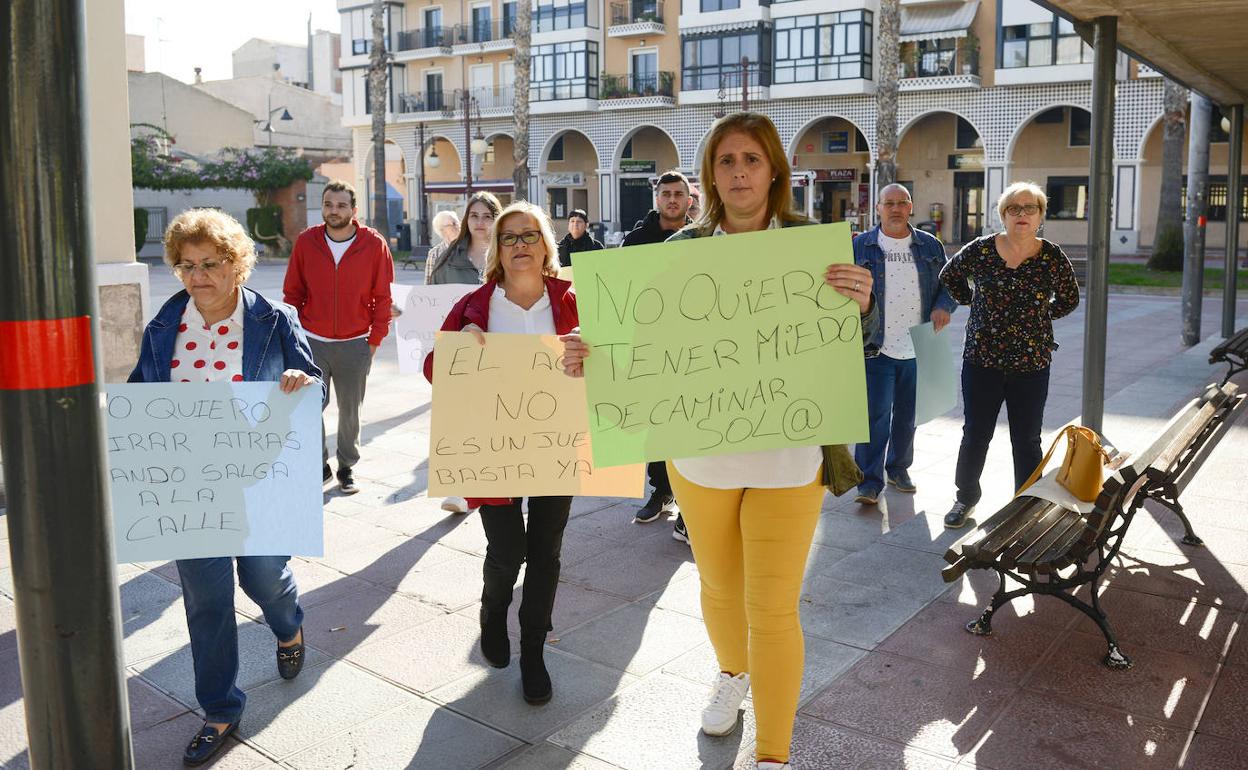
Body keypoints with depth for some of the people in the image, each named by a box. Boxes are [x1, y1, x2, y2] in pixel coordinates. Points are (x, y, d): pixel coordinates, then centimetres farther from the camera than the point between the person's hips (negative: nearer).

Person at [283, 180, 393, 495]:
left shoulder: (374, 244, -5)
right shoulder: (306, 241, -1)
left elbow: (383, 297, 0)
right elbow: (293, 293, 6)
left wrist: (375, 339, -2)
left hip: (355, 344, -1)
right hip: (312, 342, 1)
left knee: (350, 410, 7)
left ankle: (347, 467, 23)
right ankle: (319, 464, 19)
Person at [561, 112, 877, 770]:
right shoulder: (683, 249, -2)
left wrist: (861, 304, -31)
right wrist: (592, 355, -17)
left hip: (788, 458, -2)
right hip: (700, 454, 3)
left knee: (773, 610, 1)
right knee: (718, 584, 21)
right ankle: (732, 672, 52)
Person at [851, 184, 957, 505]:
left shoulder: (930, 246, 8)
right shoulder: (861, 246, 1)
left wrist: (943, 306, -6)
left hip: (918, 349, 3)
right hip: (877, 348, -3)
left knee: (907, 415, 15)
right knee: (875, 415, -7)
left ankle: (898, 468, 32)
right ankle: (869, 481, 0)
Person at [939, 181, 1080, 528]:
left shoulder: (1053, 257, -3)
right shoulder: (980, 250, -4)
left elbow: (1069, 299, 13)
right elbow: (949, 277, 14)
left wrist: (1039, 317, 3)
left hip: (1032, 364, 0)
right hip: (982, 359, 0)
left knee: (1027, 440, 7)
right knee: (975, 434, 9)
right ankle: (966, 497, 27)